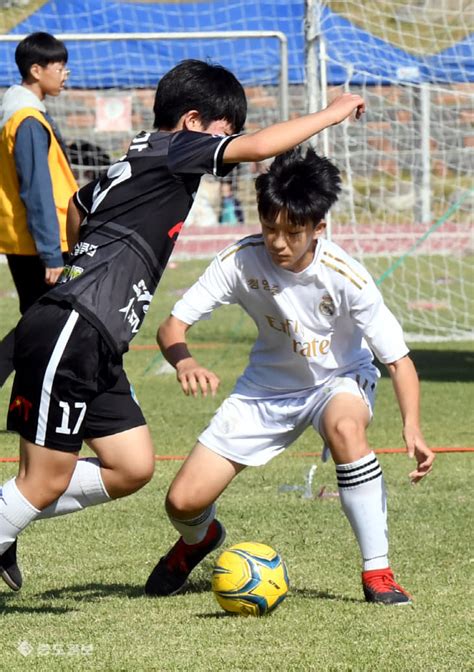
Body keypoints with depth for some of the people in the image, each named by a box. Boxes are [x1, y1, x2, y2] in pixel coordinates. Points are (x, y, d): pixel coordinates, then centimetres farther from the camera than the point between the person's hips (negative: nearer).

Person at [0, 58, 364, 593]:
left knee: (131, 469, 8)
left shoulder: (132, 161, 20)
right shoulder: (170, 149, -6)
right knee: (46, 482, -6)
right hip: (69, 333, -10)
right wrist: (331, 113, -4)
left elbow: (78, 204, 39)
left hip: (95, 349, 10)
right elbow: (257, 147, -16)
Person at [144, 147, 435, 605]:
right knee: (183, 502, -6)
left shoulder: (344, 277, -28)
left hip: (339, 380, -2)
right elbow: (172, 326, -19)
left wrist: (412, 428, -39)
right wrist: (185, 364, -43)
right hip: (268, 385, 3)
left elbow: (397, 358, -23)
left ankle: (377, 572, -29)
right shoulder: (241, 260, -22)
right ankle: (198, 539, 36)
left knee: (345, 427, -41)